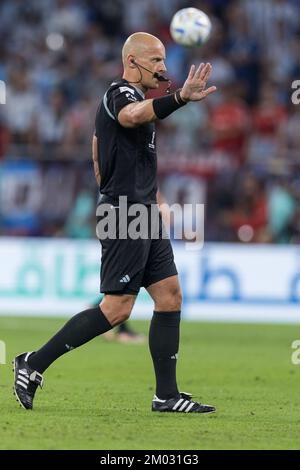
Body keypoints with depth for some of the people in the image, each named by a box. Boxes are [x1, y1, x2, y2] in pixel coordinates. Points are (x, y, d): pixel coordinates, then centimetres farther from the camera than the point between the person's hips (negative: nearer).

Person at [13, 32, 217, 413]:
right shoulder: (121, 94, -13)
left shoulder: (126, 96, 19)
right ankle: (34, 364, -3)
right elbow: (132, 115, -40)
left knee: (170, 295, 4)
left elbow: (97, 141, 34)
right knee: (116, 309, -10)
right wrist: (180, 98, -55)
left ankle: (166, 395, 5)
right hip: (125, 215, -10)